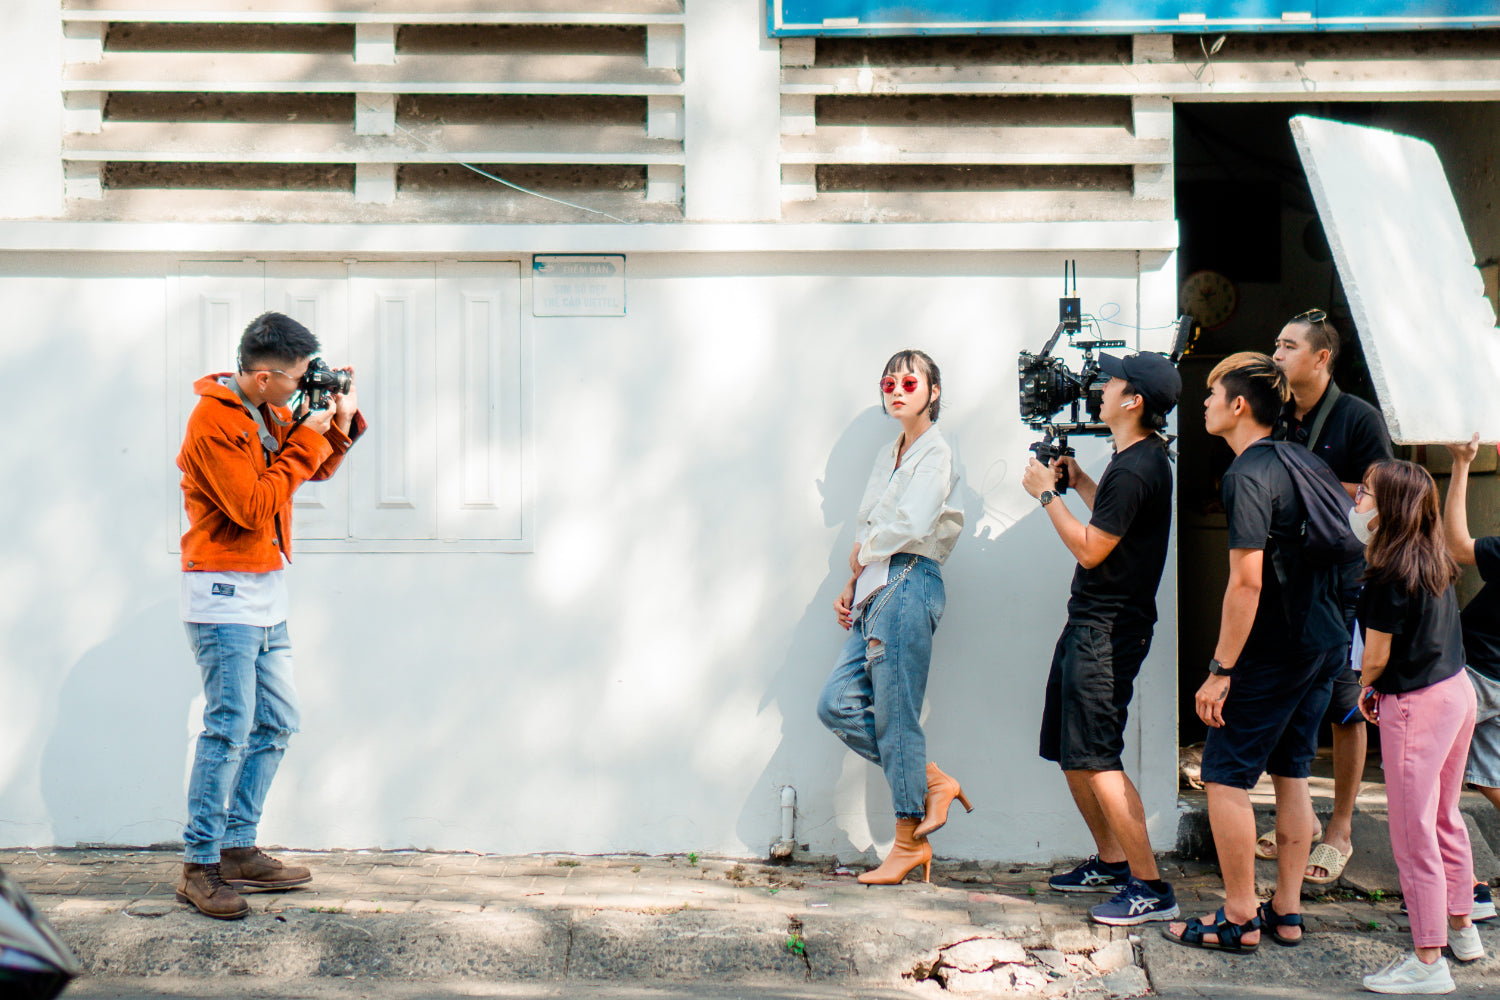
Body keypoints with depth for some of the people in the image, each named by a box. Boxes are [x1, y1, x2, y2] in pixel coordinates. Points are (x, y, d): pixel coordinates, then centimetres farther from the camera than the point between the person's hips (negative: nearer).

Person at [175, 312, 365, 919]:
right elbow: (254, 507, -21)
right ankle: (200, 865, -3)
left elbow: (316, 470, 23)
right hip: (223, 594, -9)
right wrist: (307, 438, -17)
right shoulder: (213, 420, -16)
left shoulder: (272, 414, 10)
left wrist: (341, 423, 4)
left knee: (276, 723, 11)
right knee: (231, 727, -11)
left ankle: (238, 849, 19)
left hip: (265, 592, 9)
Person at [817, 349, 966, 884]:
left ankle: (910, 842, 5)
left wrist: (862, 552, -2)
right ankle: (932, 781, 12)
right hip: (876, 592, 9)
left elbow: (911, 527, -17)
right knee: (837, 703, 2)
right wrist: (852, 586, 13)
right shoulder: (888, 454, 22)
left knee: (896, 715, -5)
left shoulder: (935, 453, -5)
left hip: (909, 585, -9)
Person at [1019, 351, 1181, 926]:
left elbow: (1090, 550, -18)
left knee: (1096, 759, -10)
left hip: (1107, 631, -11)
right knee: (1067, 749, 17)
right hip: (1089, 622, 11)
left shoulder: (1135, 471, -20)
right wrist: (1077, 481, 16)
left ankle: (1150, 888, -6)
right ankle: (1111, 861, 28)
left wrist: (1047, 495, -9)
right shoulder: (1141, 457, 12)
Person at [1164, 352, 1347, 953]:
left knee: (1227, 777, 0)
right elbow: (1334, 551, 18)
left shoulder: (1247, 475, -17)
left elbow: (1246, 581, -22)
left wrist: (1220, 670, -19)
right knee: (1291, 776, 14)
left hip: (1273, 651, -9)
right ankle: (1287, 913, 19)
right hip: (1324, 644, 9)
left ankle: (1239, 920, 4)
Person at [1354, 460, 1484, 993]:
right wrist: (1380, 689, 14)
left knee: (1413, 834, -2)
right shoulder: (1435, 563, 6)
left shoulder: (1391, 575, -19)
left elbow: (1376, 656, -15)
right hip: (1457, 691, 9)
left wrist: (1365, 688, 6)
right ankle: (1461, 928, 35)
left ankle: (1428, 962, 3)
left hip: (1415, 706, -9)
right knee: (1444, 818, 22)